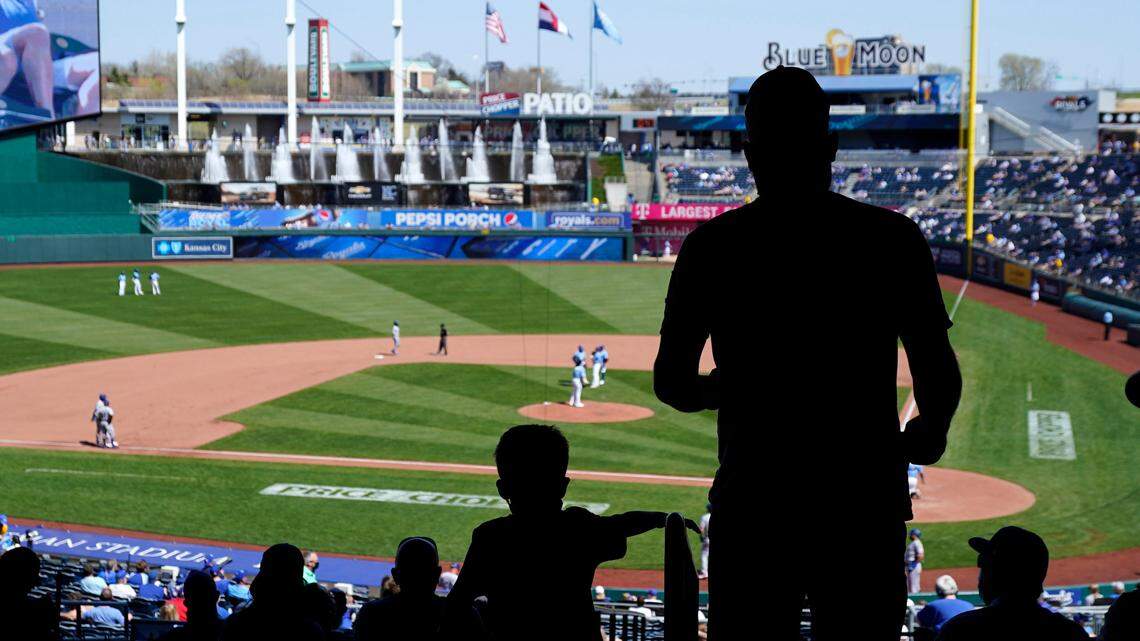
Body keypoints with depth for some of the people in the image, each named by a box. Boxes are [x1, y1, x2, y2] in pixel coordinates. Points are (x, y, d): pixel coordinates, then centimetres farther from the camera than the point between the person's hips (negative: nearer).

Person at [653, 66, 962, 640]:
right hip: (865, 505, 0)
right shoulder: (894, 238, -3)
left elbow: (672, 383, 0)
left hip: (751, 501, 0)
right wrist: (927, 435, 20)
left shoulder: (712, 246, -2)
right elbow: (940, 376, -2)